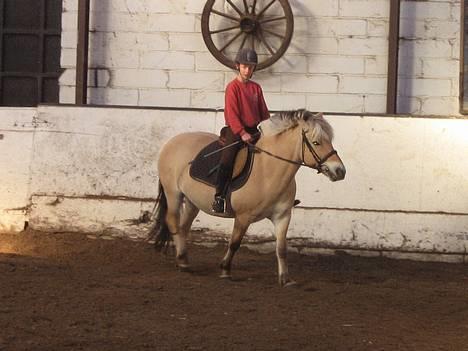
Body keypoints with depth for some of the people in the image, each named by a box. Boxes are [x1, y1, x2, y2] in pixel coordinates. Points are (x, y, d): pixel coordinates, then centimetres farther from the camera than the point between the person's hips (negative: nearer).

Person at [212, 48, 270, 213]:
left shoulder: (256, 87, 12)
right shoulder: (233, 87, -6)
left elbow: (264, 112, 15)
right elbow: (232, 113, -13)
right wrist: (242, 133, -21)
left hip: (253, 130, 6)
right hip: (235, 131, -6)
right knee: (227, 161, -21)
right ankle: (219, 197, -16)